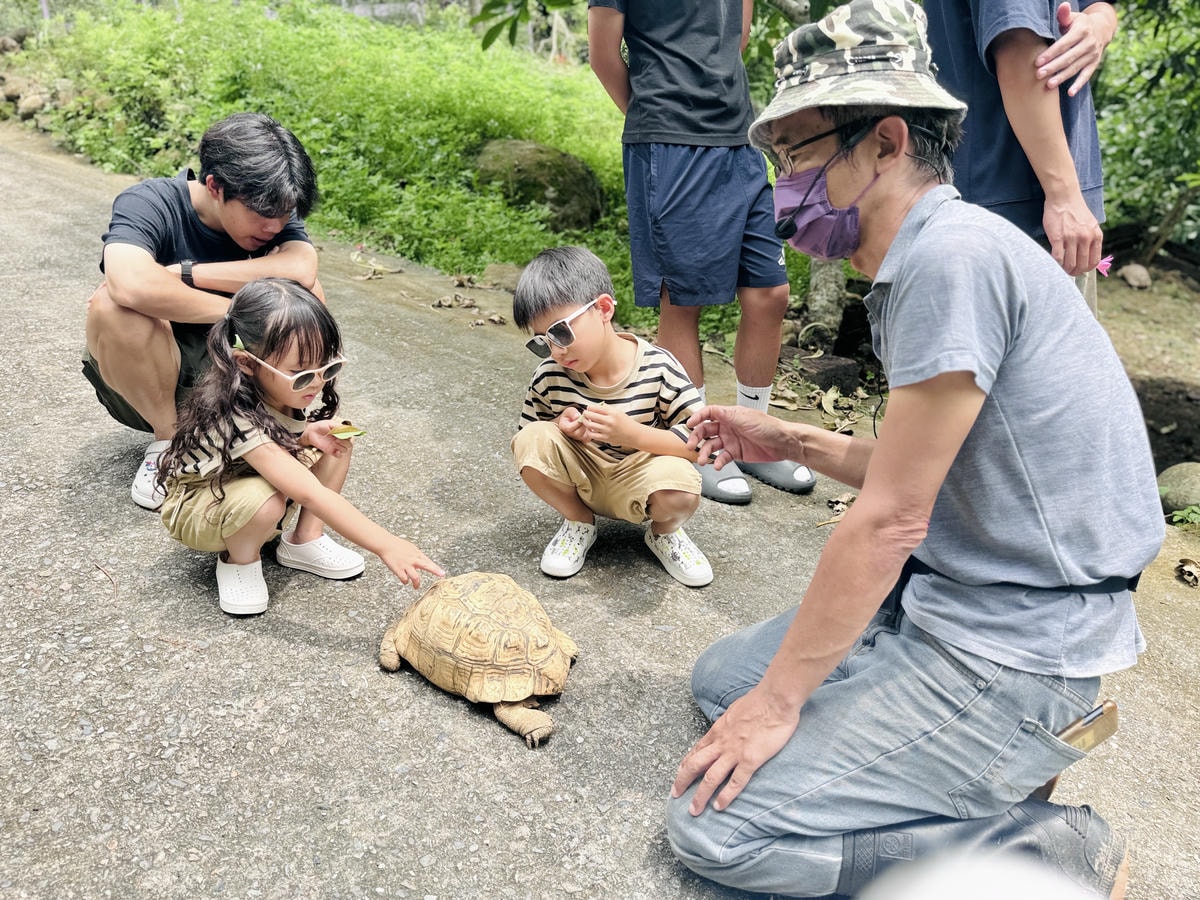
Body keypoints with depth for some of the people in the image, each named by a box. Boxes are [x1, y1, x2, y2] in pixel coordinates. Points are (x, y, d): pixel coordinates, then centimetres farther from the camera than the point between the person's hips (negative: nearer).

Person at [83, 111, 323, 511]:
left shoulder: (274, 212, -10)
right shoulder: (148, 203, -21)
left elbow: (301, 270, -33)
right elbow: (131, 284, -43)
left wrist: (183, 273, -31)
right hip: (144, 382, -2)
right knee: (112, 304, -34)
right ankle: (168, 437, -10)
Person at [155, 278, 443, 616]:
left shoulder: (280, 391, -17)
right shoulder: (237, 418, -39)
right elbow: (313, 495, -43)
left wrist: (308, 434, -19)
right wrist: (386, 546, -47)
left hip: (253, 481, 7)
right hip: (194, 508, -7)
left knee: (337, 444, -11)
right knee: (266, 499, -39)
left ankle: (304, 540, 0)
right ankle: (238, 559, -7)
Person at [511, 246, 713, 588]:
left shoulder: (658, 368, -20)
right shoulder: (550, 375, -13)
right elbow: (525, 434, 0)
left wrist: (633, 434, -34)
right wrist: (559, 427, -24)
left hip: (637, 481, -2)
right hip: (581, 478, 3)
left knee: (680, 492, -36)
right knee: (533, 441, -25)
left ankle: (664, 532, 5)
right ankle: (578, 522, 3)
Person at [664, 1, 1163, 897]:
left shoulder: (952, 254, -22)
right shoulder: (921, 260, 10)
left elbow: (889, 522, -21)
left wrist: (780, 701, -12)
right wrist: (789, 441, 15)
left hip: (1005, 645, -10)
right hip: (935, 596, 10)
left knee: (716, 825, -10)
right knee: (721, 678, 17)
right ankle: (1026, 730, 12)